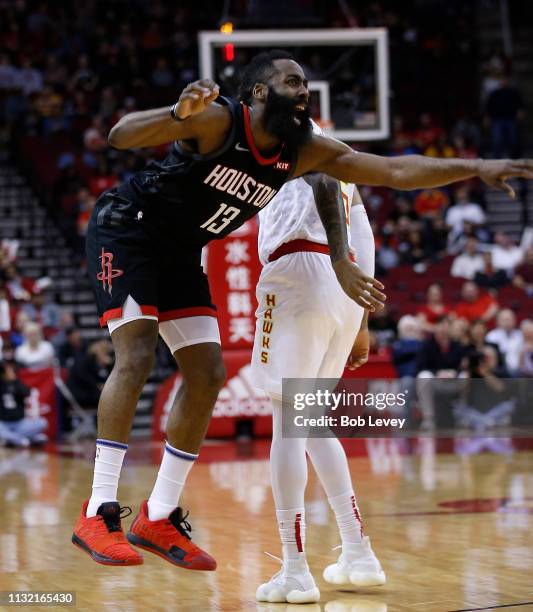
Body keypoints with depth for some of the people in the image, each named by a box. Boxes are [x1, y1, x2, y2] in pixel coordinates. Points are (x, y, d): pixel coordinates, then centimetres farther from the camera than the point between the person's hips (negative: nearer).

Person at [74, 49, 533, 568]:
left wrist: (476, 168, -16)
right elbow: (120, 136, -35)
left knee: (207, 376, 0)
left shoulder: (304, 151, -8)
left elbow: (394, 171, -9)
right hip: (125, 228, -7)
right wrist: (179, 114, -54)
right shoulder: (217, 121, -26)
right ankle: (98, 515, -18)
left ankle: (159, 518, 9)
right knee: (136, 358, -21)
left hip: (179, 250, 8)